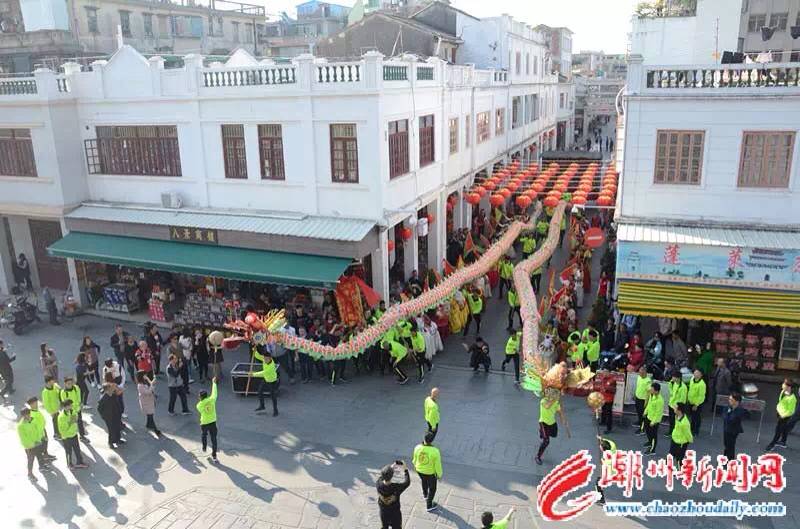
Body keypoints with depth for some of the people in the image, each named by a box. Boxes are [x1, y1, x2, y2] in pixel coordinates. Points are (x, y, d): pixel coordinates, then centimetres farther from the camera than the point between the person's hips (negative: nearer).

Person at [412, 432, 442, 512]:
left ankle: (425, 495, 58)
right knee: (432, 489, 20)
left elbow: (415, 459, -2)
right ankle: (429, 506, 32)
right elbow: (437, 465, -20)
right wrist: (439, 475, -3)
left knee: (424, 481, 35)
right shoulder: (435, 451, -32)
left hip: (419, 470, 4)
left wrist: (415, 465, 19)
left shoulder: (417, 447, -21)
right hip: (430, 472, -4)